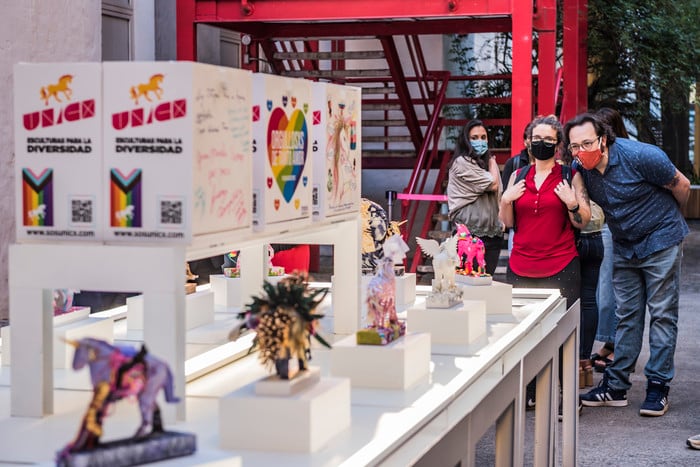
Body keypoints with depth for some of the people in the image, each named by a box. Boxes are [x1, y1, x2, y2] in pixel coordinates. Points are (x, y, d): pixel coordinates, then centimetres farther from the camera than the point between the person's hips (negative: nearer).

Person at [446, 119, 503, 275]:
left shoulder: (486, 162, 18)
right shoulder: (462, 162, -9)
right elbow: (493, 185, -11)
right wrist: (492, 162, 7)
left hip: (492, 233, 8)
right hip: (470, 232, -8)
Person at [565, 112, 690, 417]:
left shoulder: (640, 156, -24)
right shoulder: (580, 169, -8)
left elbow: (681, 186, -9)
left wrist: (667, 218, 6)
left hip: (661, 240, -5)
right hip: (624, 247, 5)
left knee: (662, 314, -2)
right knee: (627, 315, 8)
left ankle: (658, 386, 2)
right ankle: (616, 386, 11)